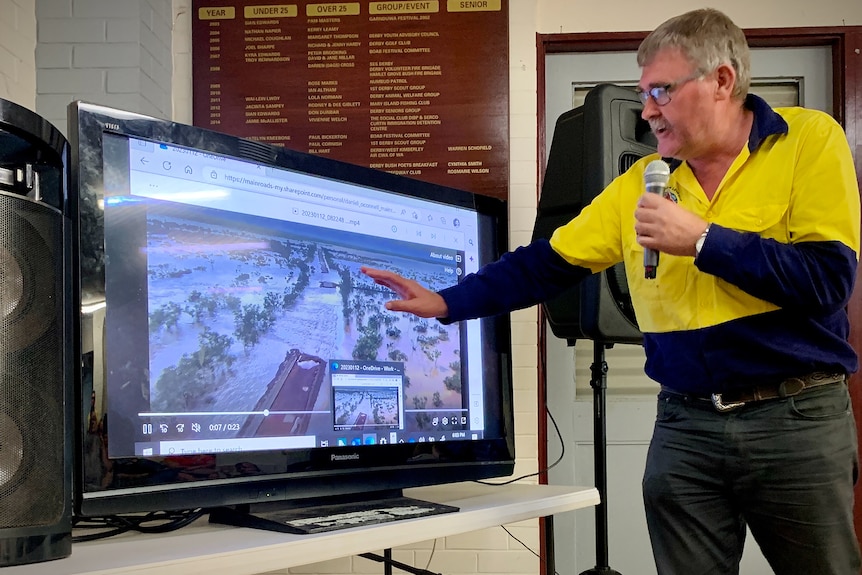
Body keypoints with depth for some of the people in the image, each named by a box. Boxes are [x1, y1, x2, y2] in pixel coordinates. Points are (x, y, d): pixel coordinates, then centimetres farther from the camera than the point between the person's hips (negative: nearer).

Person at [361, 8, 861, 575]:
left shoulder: (809, 140, -4)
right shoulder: (639, 185, 7)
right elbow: (546, 264, 10)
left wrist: (701, 240, -17)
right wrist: (446, 303, 6)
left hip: (799, 420, -3)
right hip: (684, 424, 3)